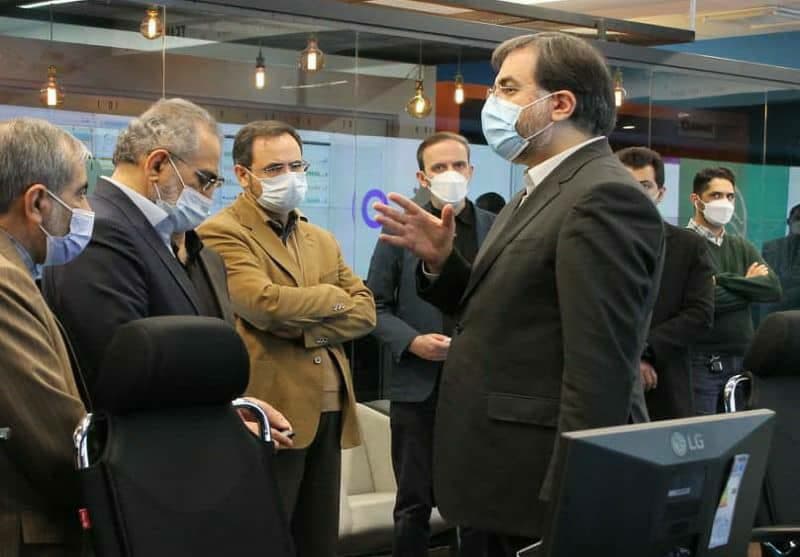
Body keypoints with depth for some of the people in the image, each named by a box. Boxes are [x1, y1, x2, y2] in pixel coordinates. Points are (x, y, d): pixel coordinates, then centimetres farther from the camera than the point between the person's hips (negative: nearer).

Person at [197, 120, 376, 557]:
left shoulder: (322, 240, 18)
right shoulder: (221, 233, -6)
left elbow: (365, 312, 7)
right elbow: (265, 304, -21)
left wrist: (302, 328, -11)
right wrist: (333, 297, -3)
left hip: (329, 413, 7)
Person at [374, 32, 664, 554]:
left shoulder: (604, 198, -18)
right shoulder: (542, 192, 15)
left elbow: (600, 368, -24)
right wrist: (441, 260, -1)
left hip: (542, 484, -10)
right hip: (506, 477, 10)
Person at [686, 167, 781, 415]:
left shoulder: (742, 247, 16)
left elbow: (774, 288, 1)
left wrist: (722, 280, -9)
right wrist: (748, 285, -3)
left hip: (742, 359, 6)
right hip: (700, 362, -6)